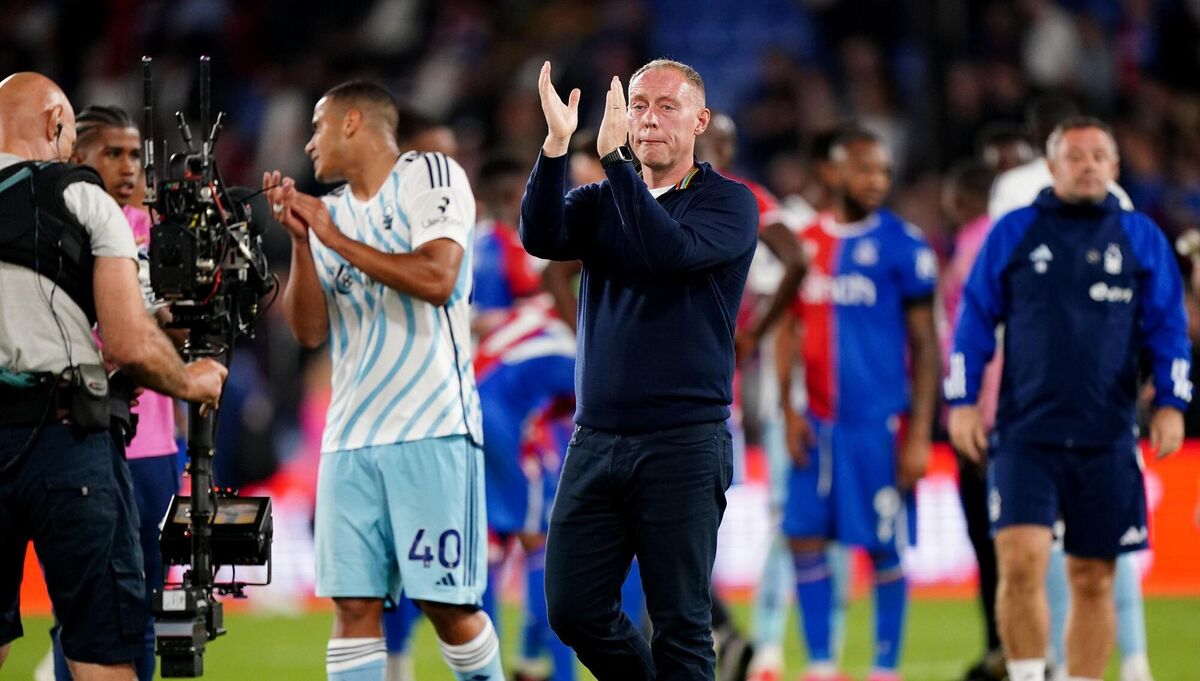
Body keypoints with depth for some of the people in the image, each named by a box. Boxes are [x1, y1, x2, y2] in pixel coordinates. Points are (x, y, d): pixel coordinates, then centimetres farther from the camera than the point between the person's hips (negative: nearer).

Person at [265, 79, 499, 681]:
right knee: (353, 603, -3)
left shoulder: (431, 176, 0)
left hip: (431, 428, -6)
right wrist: (301, 242, -2)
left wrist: (336, 239, -9)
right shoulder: (329, 213, 17)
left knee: (446, 603, -6)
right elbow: (309, 331, 10)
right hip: (351, 435, 6)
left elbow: (436, 280, -15)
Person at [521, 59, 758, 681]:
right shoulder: (601, 202, 14)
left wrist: (614, 158, -22)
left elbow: (671, 251, -20)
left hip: (683, 442, -5)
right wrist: (556, 145, -20)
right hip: (596, 438, 5)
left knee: (681, 624, -3)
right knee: (573, 609, 2)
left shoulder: (729, 203, 0)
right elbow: (541, 237, -7)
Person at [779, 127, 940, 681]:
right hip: (817, 422, 5)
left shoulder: (902, 245, -5)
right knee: (804, 537, 2)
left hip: (879, 421, -4)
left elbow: (925, 345, -5)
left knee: (884, 548, 1)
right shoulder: (805, 243, 9)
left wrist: (919, 433, -10)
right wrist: (789, 411, 4)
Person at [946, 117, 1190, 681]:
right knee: (1021, 560, -16)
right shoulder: (1013, 234, 6)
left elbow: (1167, 327, 11)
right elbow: (974, 320, 9)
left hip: (1106, 440, 1)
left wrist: (1170, 403, 0)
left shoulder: (1141, 238, 9)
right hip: (1026, 436, -1)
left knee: (1093, 578, 4)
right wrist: (962, 402, 1)